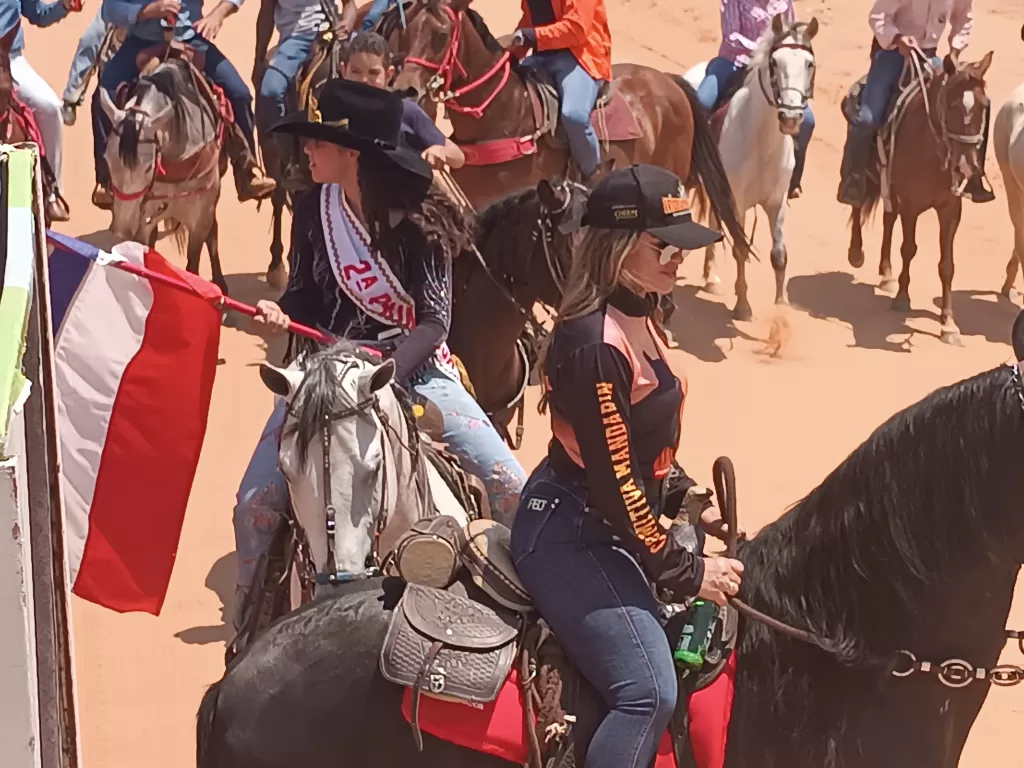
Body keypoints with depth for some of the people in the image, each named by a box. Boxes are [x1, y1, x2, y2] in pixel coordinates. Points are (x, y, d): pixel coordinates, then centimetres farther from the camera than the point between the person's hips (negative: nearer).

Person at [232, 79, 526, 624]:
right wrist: (280, 313, -17)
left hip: (414, 369, -2)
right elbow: (304, 296, 6)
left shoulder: (418, 218, -11)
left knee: (510, 488, -12)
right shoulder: (314, 211, -1)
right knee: (255, 504, -11)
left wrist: (388, 369, -28)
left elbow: (434, 319, -13)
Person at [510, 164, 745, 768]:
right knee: (650, 693, -19)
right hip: (569, 536, -11)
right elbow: (614, 482, -23)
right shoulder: (596, 344, -25)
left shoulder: (636, 320, 6)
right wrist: (687, 573, -16)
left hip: (607, 527, 11)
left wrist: (693, 501, 7)